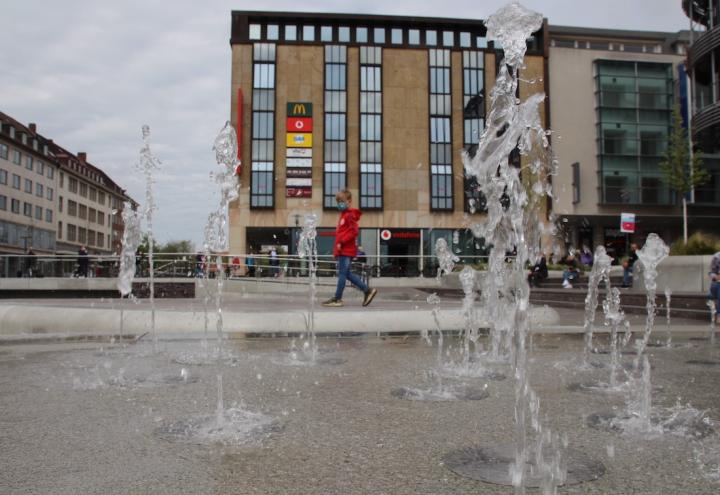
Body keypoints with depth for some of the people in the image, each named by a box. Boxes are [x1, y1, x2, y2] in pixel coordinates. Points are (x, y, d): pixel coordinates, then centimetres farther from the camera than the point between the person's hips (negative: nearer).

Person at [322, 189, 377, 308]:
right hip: (343, 249, 10)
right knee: (346, 273, 11)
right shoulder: (344, 214, 20)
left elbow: (354, 231, -19)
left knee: (342, 273, -4)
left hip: (346, 249, -10)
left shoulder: (351, 215, -9)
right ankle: (367, 290, 16)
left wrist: (341, 242, -20)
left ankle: (337, 299, 1)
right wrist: (337, 247, 19)